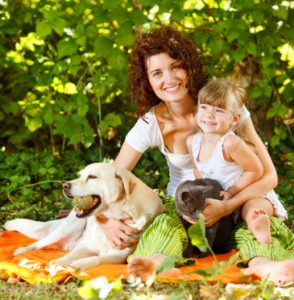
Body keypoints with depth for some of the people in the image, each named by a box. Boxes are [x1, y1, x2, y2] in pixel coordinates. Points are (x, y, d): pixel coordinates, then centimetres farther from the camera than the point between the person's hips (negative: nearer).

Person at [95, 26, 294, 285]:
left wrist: (226, 208, -29)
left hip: (235, 202, -1)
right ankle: (157, 264, -65)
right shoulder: (150, 124, -7)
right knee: (165, 224, -34)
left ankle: (262, 267, -65)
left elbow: (268, 176, -13)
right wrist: (107, 222, -27)